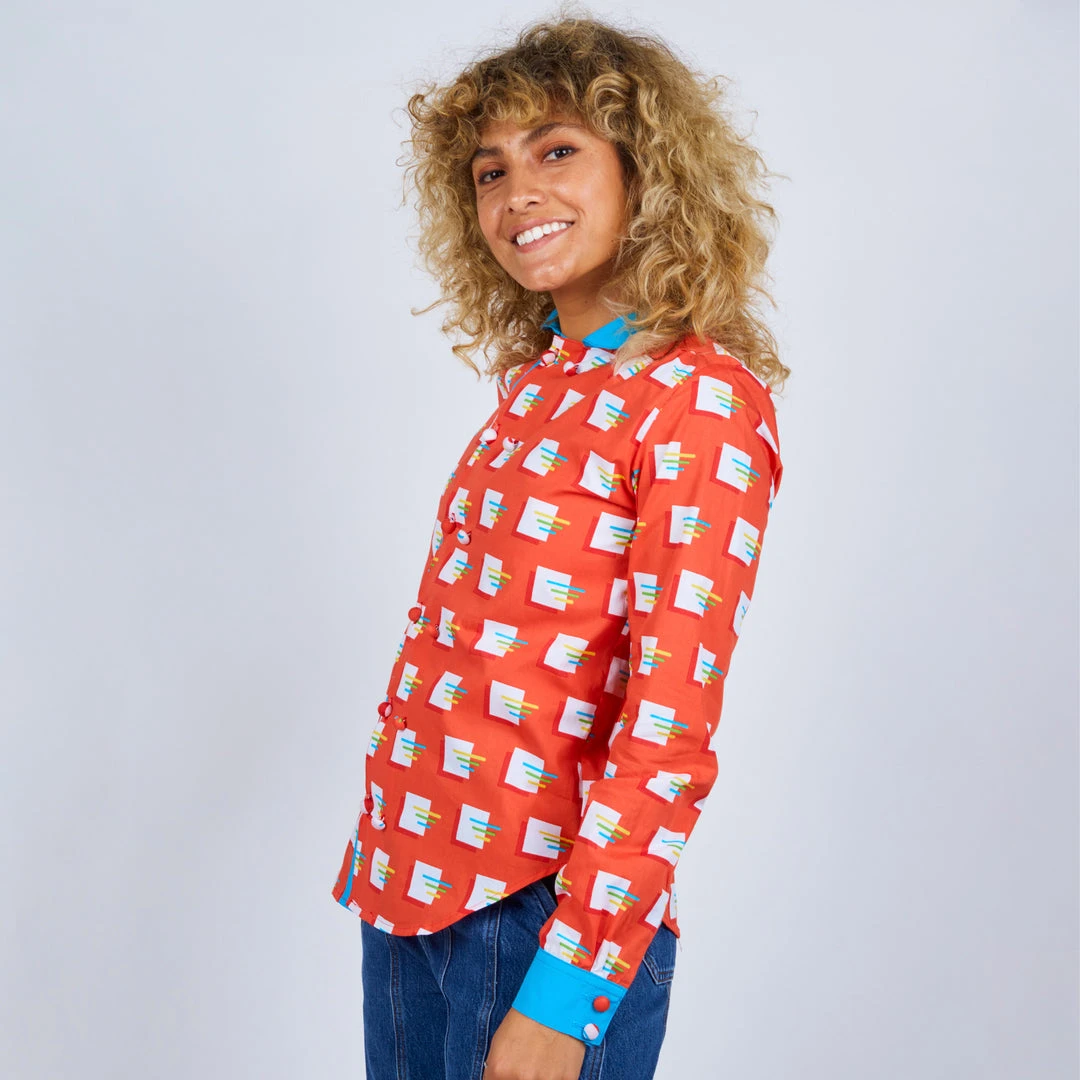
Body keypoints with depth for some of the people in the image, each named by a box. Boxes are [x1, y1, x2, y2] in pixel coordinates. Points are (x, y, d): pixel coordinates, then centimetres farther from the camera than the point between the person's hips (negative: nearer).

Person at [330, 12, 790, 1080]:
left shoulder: (704, 398, -14)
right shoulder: (534, 382, 8)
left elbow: (670, 726, -19)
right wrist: (378, 851, 14)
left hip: (540, 907, -7)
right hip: (408, 878, 7)